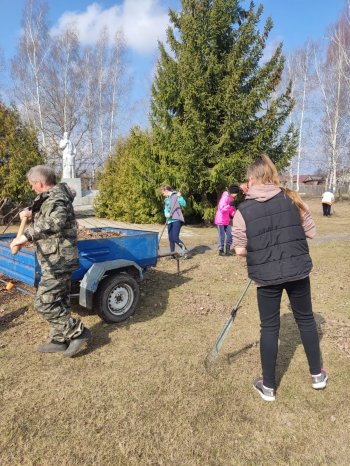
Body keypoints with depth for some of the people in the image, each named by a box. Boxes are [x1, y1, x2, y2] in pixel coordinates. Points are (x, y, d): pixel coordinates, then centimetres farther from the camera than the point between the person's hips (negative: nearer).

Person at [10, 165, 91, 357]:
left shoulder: (56, 199, -18)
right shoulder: (52, 197, 15)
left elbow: (55, 222, -39)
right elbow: (46, 219, 30)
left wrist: (27, 235, -45)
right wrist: (32, 215, 10)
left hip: (57, 262, -10)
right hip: (59, 260, 10)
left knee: (43, 303, -6)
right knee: (59, 302, 16)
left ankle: (78, 332, 3)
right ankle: (59, 340, 28)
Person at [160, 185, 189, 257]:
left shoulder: (176, 195, 1)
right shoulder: (166, 199, 21)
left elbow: (184, 204, -9)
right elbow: (165, 210, 15)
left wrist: (179, 197, -23)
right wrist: (167, 214, -6)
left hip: (177, 219, -7)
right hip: (170, 221, 7)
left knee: (175, 238, -15)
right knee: (170, 238, 7)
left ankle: (185, 250, 2)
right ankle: (172, 253, 17)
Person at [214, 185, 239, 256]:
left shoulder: (231, 198, 11)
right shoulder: (225, 197, -17)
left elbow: (231, 209, 17)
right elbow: (221, 208, -25)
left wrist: (234, 214, 0)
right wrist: (230, 205, -37)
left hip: (227, 220, 8)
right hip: (220, 220, -8)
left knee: (230, 235, 7)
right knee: (222, 236, -1)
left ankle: (227, 250, 17)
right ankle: (221, 250, 10)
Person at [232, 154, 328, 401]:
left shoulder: (243, 211, -9)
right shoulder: (293, 199, -4)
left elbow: (240, 250, -7)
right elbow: (311, 232, 2)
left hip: (266, 276, -2)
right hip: (298, 270, 2)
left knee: (269, 327, 11)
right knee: (306, 319, 21)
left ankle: (268, 386, 24)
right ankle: (317, 374, 38)